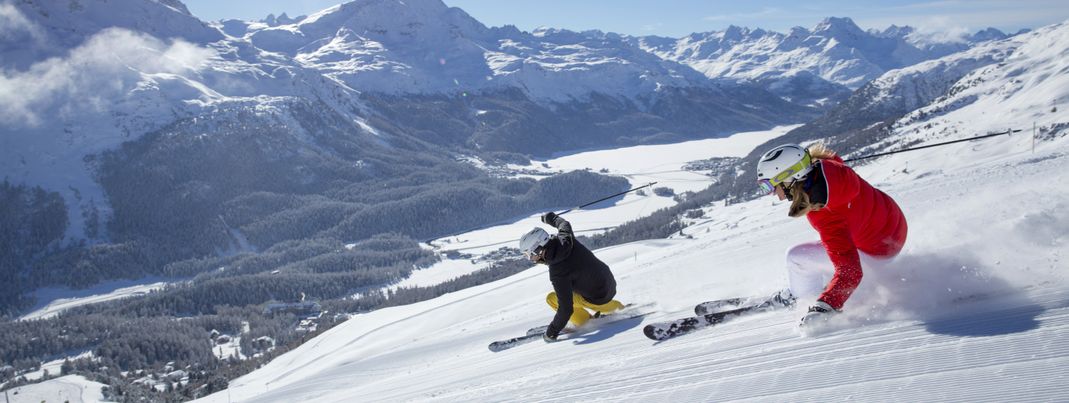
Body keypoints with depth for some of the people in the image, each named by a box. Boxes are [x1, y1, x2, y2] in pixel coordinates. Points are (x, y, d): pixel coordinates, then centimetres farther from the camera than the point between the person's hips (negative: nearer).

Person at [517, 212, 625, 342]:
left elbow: (565, 309, -29)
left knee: (551, 298, 0)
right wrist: (551, 218, 32)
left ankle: (584, 321, 6)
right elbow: (565, 224, 11)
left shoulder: (558, 273, -32)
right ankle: (615, 307, 32)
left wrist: (552, 333, -16)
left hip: (598, 299, -7)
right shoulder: (564, 238, -15)